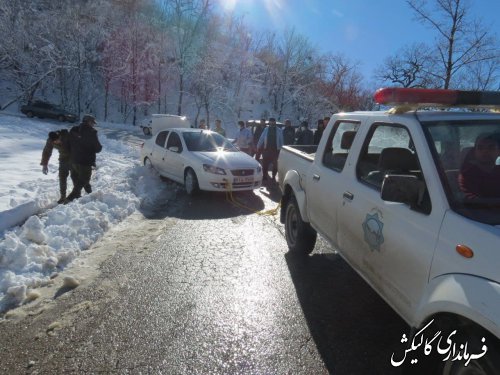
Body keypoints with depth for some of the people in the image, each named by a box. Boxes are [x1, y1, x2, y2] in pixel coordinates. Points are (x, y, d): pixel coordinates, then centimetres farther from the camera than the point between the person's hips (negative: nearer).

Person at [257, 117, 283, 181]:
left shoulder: (279, 130, 5)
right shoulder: (266, 129, 7)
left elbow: (281, 140, 6)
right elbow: (261, 138, 6)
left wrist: (281, 148, 2)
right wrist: (258, 147, 2)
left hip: (275, 149, 0)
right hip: (266, 149, 0)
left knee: (275, 164, 5)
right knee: (265, 163, 0)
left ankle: (274, 177, 16)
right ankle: (265, 176, 10)